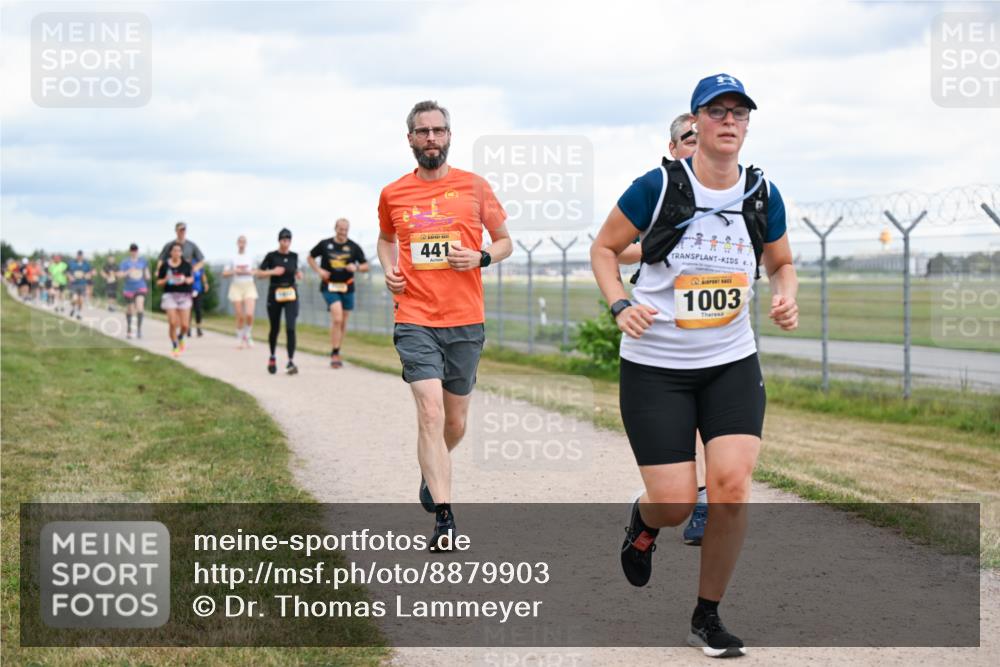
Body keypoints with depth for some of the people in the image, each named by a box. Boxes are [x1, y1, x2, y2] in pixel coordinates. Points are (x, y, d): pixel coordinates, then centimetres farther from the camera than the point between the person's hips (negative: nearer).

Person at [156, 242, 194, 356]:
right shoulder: (165, 265, 0)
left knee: (185, 325, -3)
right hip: (170, 295, -1)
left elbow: (191, 279, 5)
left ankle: (180, 338, 31)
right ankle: (175, 346, 8)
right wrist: (166, 280, -15)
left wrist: (185, 280, -16)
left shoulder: (187, 264, 1)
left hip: (184, 296, 1)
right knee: (173, 323, -10)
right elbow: (159, 282, 5)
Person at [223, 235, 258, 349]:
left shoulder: (251, 257, 6)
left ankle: (248, 335, 9)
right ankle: (239, 338, 17)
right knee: (240, 317, -2)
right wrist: (235, 271, -10)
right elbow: (224, 273, 5)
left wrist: (248, 272, -8)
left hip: (249, 286, 0)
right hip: (236, 287, 0)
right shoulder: (233, 257, 5)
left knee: (249, 314, -15)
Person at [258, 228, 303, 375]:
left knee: (290, 328, -13)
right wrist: (273, 271, -22)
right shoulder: (271, 256, -5)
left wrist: (298, 274, 1)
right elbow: (260, 273, -5)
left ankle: (291, 362, -14)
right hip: (275, 295, -1)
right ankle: (272, 358, 34)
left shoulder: (294, 256, 5)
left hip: (291, 295, 1)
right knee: (275, 328, 10)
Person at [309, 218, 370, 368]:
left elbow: (365, 266, 6)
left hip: (347, 287, 3)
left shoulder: (354, 247, 3)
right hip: (329, 286, -3)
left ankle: (336, 353, 23)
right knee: (337, 318, -19)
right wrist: (319, 270, -2)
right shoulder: (324, 244, 1)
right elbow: (310, 257, 14)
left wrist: (356, 267, -16)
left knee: (343, 322, 9)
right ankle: (334, 354, -14)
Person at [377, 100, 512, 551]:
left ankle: (432, 473, 44)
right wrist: (388, 270, 5)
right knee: (430, 413, -16)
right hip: (415, 320, -1)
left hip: (466, 322, 1)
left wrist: (481, 257, -9)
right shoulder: (393, 194, 6)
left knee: (455, 421, 12)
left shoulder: (474, 186, 3)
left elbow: (505, 241, 12)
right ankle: (444, 519, -16)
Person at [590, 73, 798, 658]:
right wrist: (621, 306, -14)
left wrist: (786, 297, -4)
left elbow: (781, 263, 18)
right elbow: (604, 248, 2)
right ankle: (644, 522, 34)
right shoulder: (658, 187, -10)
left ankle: (708, 616, 7)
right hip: (655, 367, -3)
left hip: (733, 363, 3)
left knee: (733, 484, -14)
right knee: (674, 504, -7)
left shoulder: (763, 195, 1)